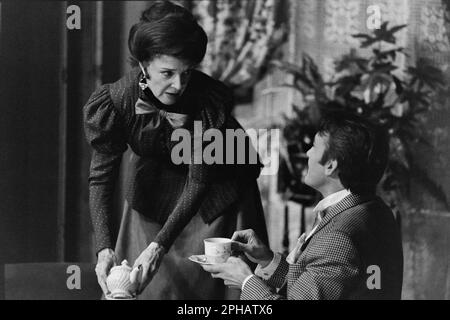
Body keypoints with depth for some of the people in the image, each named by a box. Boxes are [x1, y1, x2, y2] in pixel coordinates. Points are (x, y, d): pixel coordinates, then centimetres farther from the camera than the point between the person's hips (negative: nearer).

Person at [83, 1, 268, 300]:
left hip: (217, 188, -2)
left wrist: (160, 245, -37)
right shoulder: (113, 103, -28)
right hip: (154, 188, 2)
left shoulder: (211, 101, -33)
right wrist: (105, 249, -38)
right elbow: (102, 177, -24)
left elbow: (199, 181, -28)